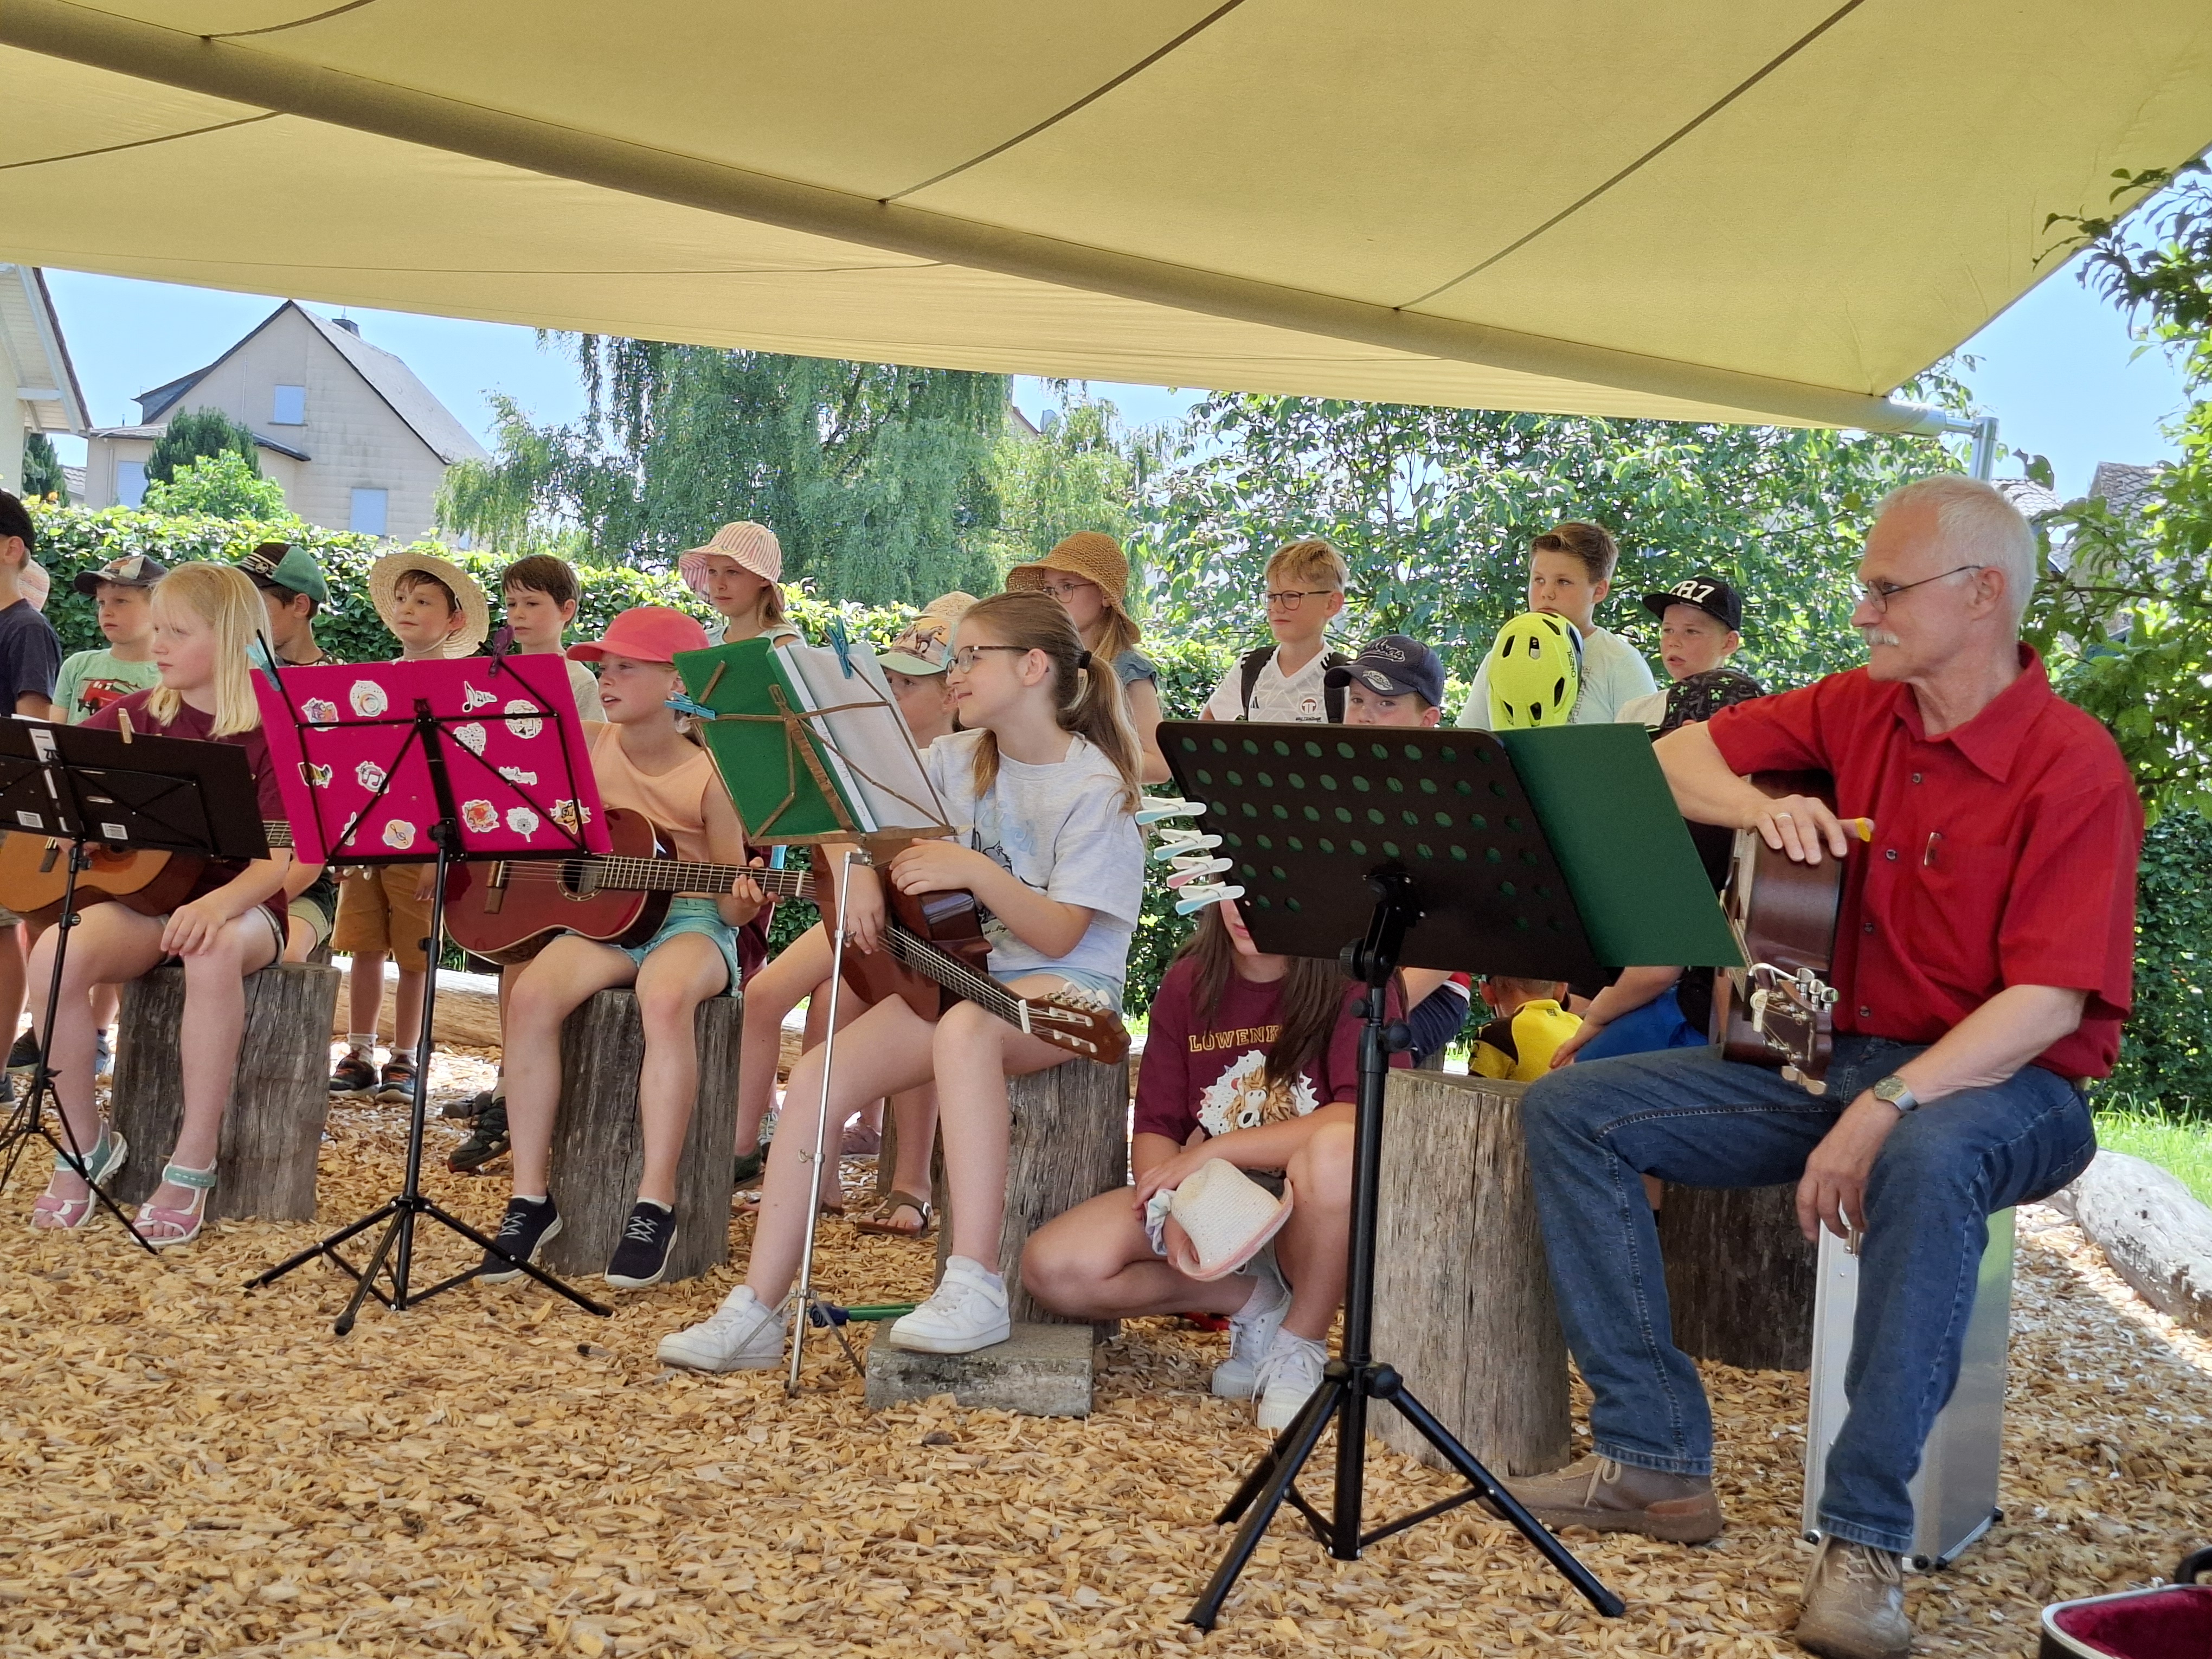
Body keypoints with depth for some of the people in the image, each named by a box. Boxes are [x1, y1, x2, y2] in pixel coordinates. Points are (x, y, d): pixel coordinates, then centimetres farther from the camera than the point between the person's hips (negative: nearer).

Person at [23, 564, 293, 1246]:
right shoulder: (136, 717, 8)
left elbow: (274, 861, -12)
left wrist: (217, 904, -31)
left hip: (236, 904, -3)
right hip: (142, 894, 3)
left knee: (213, 952, -40)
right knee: (55, 955, -30)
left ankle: (192, 1166, -27)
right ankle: (84, 1145, -8)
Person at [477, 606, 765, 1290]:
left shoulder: (707, 775, -2)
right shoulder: (584, 747, 7)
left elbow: (729, 898, -1)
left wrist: (743, 901, -24)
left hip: (689, 923, -3)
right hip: (600, 915, 4)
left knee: (665, 998, -38)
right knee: (532, 995, -28)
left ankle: (655, 1204, -30)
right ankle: (531, 1195, -18)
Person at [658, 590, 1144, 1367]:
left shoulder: (1095, 787, -8)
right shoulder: (956, 762, 8)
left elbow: (1059, 934, -15)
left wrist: (977, 871, -28)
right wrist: (858, 874, -9)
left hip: (1063, 988, -6)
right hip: (957, 972, 6)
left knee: (965, 1028, -41)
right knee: (815, 1076, -18)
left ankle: (974, 1287, -41)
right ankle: (756, 1310, -13)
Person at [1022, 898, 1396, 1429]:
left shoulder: (1356, 985, -11)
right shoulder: (1188, 983, 3)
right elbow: (1153, 1130, 1)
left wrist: (1209, 1151, -22)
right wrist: (1172, 1210, -22)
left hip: (1316, 1217, -4)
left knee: (1338, 1149, -38)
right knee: (1052, 1268, -18)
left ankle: (1301, 1348, -12)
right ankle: (1255, 1304, 2)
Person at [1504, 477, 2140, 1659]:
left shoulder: (2074, 770, -15)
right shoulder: (1860, 711, 4)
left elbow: (2048, 1000, -23)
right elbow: (1674, 761, 11)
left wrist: (1889, 1108, -33)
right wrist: (1761, 806, -11)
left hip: (2007, 1087, -7)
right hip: (1838, 1056, 7)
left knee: (1929, 1160, -43)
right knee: (1570, 1109, -6)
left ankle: (1864, 1539, -31)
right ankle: (1655, 1463, -7)